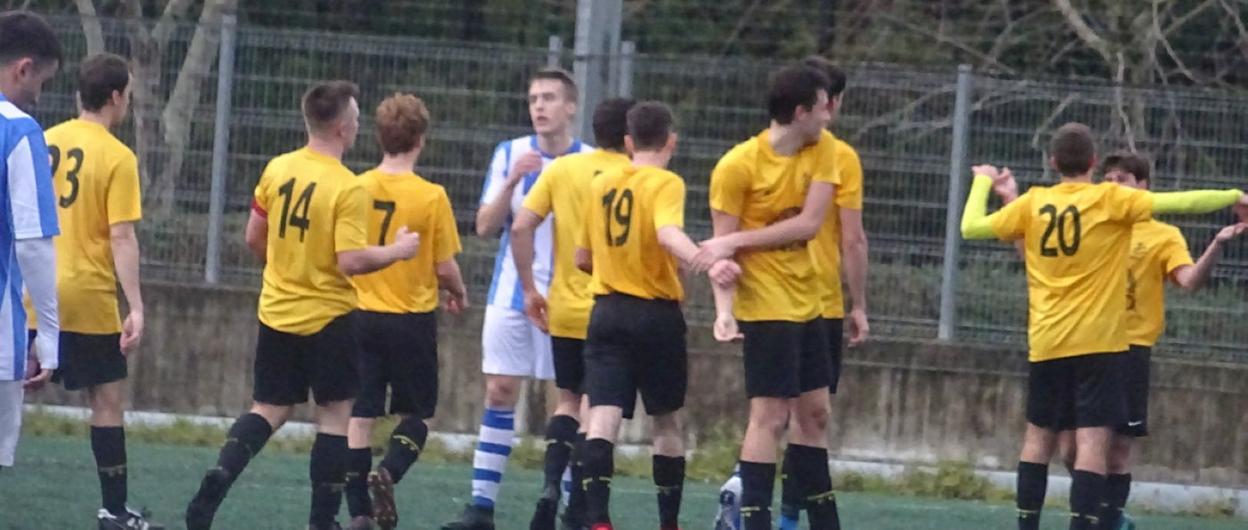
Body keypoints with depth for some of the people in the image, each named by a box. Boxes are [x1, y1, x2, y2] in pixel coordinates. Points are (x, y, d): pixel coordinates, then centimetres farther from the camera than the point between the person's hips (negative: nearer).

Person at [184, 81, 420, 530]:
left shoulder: (277, 170, 0)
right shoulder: (348, 189, -18)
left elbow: (254, 239, 8)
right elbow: (351, 261, -22)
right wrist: (397, 251, -6)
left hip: (276, 314, 5)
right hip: (328, 317, -5)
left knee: (269, 410, 13)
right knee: (335, 413, 8)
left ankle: (216, 481, -9)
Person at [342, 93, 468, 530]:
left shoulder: (357, 189, -4)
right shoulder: (431, 197, -12)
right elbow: (445, 268, -9)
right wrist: (459, 294, 13)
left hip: (360, 314, 2)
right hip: (412, 318, -2)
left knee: (360, 414, 7)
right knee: (416, 413, 13)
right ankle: (389, 472, -13)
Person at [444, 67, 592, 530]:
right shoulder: (511, 155, 5)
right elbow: (485, 226, -1)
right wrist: (511, 183, -15)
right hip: (512, 294, 1)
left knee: (574, 395, -7)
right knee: (500, 393, 0)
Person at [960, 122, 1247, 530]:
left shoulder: (1033, 203, 3)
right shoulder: (1110, 199, -6)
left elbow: (971, 227, 11)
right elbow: (1177, 203, -12)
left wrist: (982, 182, 27)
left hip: (1046, 343, 4)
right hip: (1099, 342, -4)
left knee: (1039, 436, 16)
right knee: (1093, 442, -8)